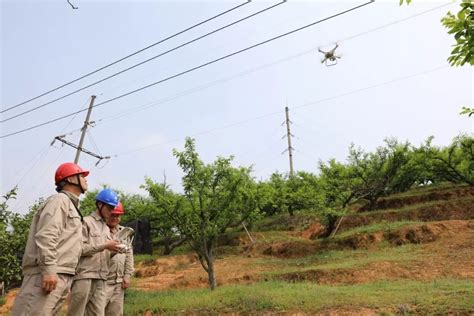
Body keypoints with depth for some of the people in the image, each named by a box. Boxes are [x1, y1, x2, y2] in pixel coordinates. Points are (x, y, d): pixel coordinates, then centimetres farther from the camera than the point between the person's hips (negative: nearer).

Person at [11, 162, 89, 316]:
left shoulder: (71, 205, 25)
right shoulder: (60, 200, -3)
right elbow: (45, 236, -16)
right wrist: (48, 270, -23)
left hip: (62, 276, 9)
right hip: (49, 274, -9)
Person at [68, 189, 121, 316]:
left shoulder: (106, 228, 21)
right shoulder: (86, 222, 0)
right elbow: (80, 248, -11)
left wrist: (113, 251, 1)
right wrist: (105, 246, -15)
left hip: (100, 278, 6)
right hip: (84, 276, -6)